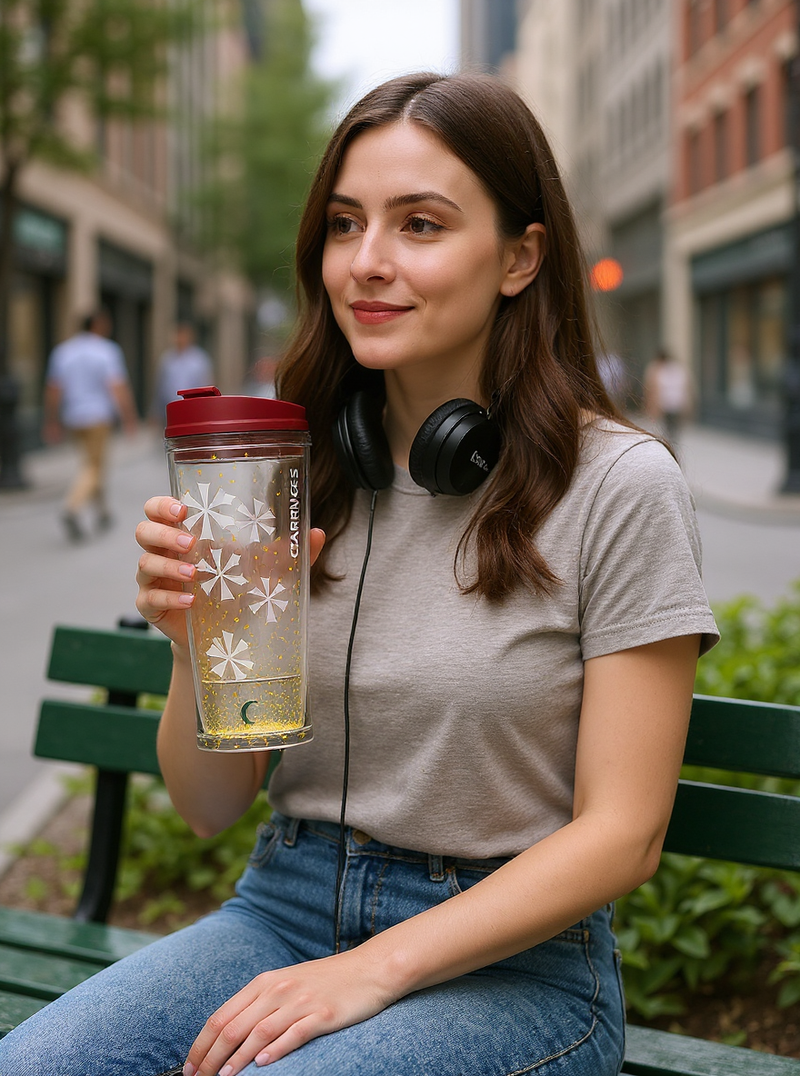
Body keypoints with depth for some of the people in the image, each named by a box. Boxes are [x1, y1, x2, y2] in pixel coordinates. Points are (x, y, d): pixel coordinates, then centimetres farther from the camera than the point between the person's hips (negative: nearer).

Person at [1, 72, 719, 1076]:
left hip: (508, 959, -3)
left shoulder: (619, 485, -10)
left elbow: (620, 832, -10)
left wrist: (371, 972, -17)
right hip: (283, 907, 4)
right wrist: (198, 646, -15)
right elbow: (209, 805, 4)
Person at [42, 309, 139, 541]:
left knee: (94, 462, 20)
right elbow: (118, 387, -15)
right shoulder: (107, 351, -8)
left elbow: (53, 390, 8)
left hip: (72, 418, 6)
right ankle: (73, 509, -25)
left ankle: (102, 512, 25)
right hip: (98, 417, -6)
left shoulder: (63, 351, 8)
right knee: (93, 467, -4)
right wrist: (129, 418, -9)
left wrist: (52, 423, 13)